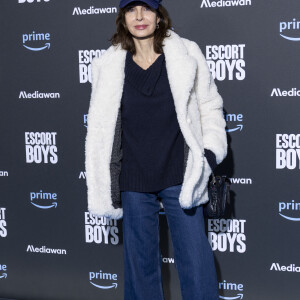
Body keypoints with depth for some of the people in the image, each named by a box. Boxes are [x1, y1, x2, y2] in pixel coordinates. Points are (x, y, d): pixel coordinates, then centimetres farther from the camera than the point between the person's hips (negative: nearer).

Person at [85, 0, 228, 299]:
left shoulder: (187, 55, 2)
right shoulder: (108, 65, 5)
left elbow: (210, 107, 9)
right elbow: (99, 125, 12)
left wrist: (212, 153, -2)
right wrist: (102, 183, 10)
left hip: (179, 176, -1)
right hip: (134, 181, 2)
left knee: (195, 259, 1)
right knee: (140, 261, 11)